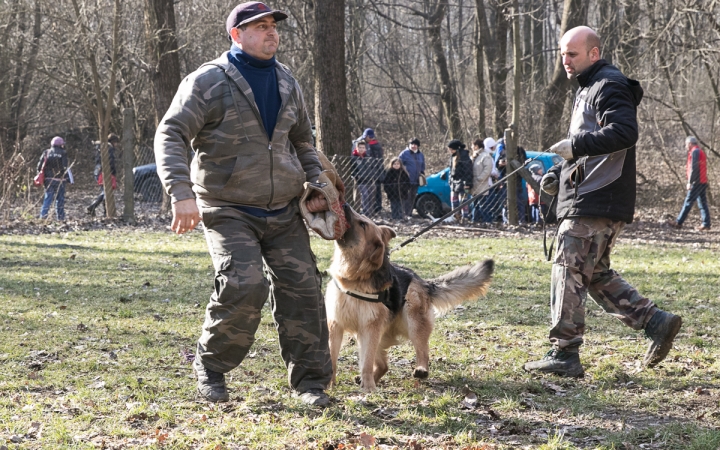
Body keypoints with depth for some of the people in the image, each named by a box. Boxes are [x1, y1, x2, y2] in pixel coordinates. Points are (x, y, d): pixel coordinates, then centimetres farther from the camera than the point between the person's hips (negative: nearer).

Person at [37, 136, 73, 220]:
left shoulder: (46, 153, 6)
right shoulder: (63, 154, -5)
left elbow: (39, 167, 4)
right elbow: (65, 168, -11)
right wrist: (69, 179, -3)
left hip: (48, 179, 3)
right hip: (59, 180, -3)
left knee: (48, 198, 6)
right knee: (60, 199, 7)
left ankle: (43, 215, -6)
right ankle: (60, 217, 10)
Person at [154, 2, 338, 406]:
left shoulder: (287, 84, 11)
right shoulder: (209, 82, -9)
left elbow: (302, 143, 25)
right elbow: (171, 135, -15)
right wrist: (182, 192, -29)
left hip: (284, 212, 6)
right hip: (229, 212, -6)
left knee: (302, 288, 0)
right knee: (244, 286, -20)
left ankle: (311, 379, 11)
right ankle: (212, 368, 2)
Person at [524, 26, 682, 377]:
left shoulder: (608, 87, -10)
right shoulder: (588, 89, 23)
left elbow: (624, 132, -25)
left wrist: (576, 144, -25)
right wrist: (559, 173, 17)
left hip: (596, 203, -11)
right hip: (588, 199, 11)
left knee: (569, 273, -8)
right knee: (596, 275, 13)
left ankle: (564, 354, -5)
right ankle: (655, 321, 12)